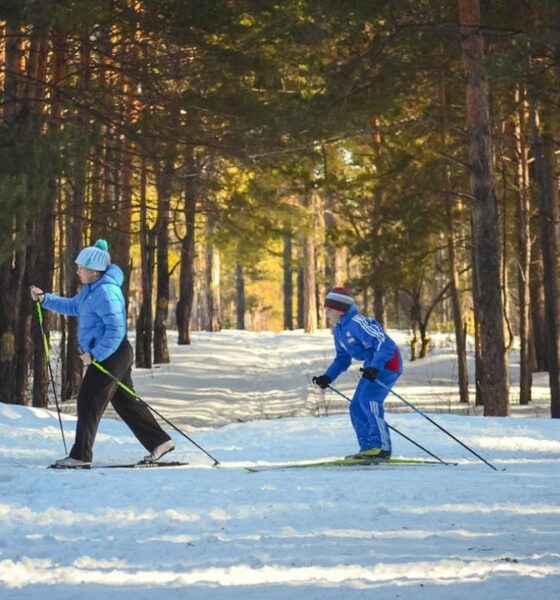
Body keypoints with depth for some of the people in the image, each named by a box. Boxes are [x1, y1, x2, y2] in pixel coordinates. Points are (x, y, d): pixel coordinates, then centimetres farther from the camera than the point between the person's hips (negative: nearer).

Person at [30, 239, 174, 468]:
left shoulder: (105, 292, -21)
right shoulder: (91, 288, 11)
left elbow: (115, 330, -26)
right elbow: (73, 306, 27)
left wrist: (94, 354, -24)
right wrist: (45, 299, 17)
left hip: (111, 355, -11)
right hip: (107, 355, 11)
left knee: (89, 402, -8)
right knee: (126, 402, 15)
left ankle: (81, 456, -5)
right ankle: (159, 442, 19)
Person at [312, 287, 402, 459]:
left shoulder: (356, 322, -21)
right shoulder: (339, 331, 11)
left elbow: (384, 343, -27)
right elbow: (342, 359, 22)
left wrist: (374, 367, -38)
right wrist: (327, 377, 7)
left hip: (387, 362, -10)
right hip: (373, 365, 10)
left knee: (368, 398, -24)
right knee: (357, 407, 6)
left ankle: (382, 447, -23)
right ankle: (368, 448, 9)